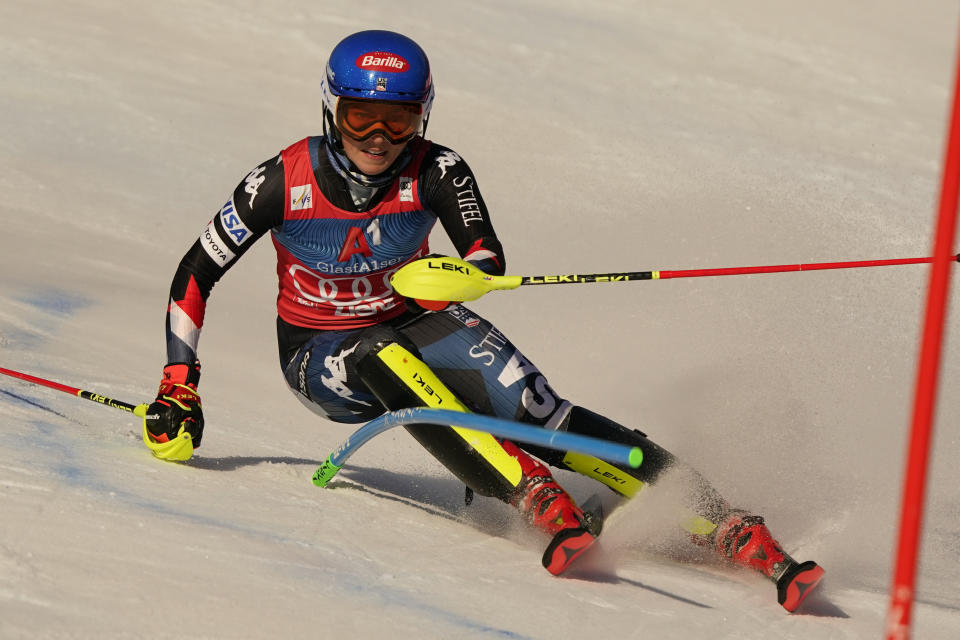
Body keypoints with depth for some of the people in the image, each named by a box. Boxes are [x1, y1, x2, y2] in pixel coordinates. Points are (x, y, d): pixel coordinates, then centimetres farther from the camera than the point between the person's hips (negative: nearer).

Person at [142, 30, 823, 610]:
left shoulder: (435, 172, -15)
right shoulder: (284, 182, -17)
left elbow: (489, 258, -21)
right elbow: (195, 275, -9)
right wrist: (178, 387, -15)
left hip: (414, 327, 1)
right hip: (322, 361, -1)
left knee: (535, 409, -24)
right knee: (385, 357, -37)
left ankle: (729, 527, -32)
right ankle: (545, 503, -47)